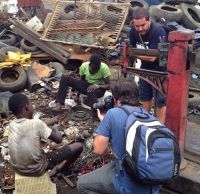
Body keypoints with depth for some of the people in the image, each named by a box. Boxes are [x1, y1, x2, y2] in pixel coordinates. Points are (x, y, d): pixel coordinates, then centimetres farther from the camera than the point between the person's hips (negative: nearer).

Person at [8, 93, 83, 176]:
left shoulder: (12, 124, -6)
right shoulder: (36, 123, -24)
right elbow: (58, 139, -14)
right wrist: (55, 130, 7)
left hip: (18, 169, 6)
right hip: (37, 169, -6)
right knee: (78, 146, 1)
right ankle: (65, 167, 31)